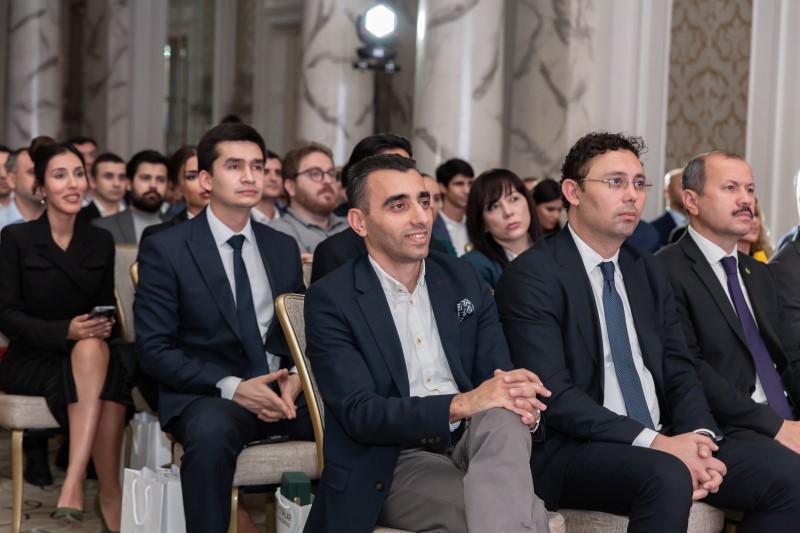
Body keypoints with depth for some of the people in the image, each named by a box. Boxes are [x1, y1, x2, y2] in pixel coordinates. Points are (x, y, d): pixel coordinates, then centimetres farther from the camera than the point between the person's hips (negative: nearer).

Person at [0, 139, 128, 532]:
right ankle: (111, 493, -31)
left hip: (90, 355, 3)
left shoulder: (101, 242, 7)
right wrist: (65, 331, -24)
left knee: (95, 349, -34)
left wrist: (103, 327, -14)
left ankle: (74, 482, -39)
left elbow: (106, 308, 11)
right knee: (91, 352, -34)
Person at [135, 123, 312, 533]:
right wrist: (230, 387, -18)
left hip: (284, 390, 4)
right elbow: (153, 350, -6)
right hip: (207, 393, -4)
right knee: (211, 433, -39)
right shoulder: (165, 249, 0)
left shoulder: (284, 248, 14)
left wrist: (295, 380, -6)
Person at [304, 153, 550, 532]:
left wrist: (520, 399, -22)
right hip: (394, 464, -5)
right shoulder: (331, 299, -4)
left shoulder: (464, 281, 11)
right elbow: (360, 415, -14)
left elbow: (497, 376, 5)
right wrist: (459, 404, -29)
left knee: (504, 414, -33)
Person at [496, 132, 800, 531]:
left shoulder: (650, 272, 15)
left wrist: (698, 436, -9)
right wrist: (653, 442, -21)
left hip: (663, 443, 7)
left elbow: (679, 370, 12)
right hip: (572, 452, -7)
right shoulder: (531, 276, -7)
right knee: (667, 476, -35)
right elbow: (552, 394, -16)